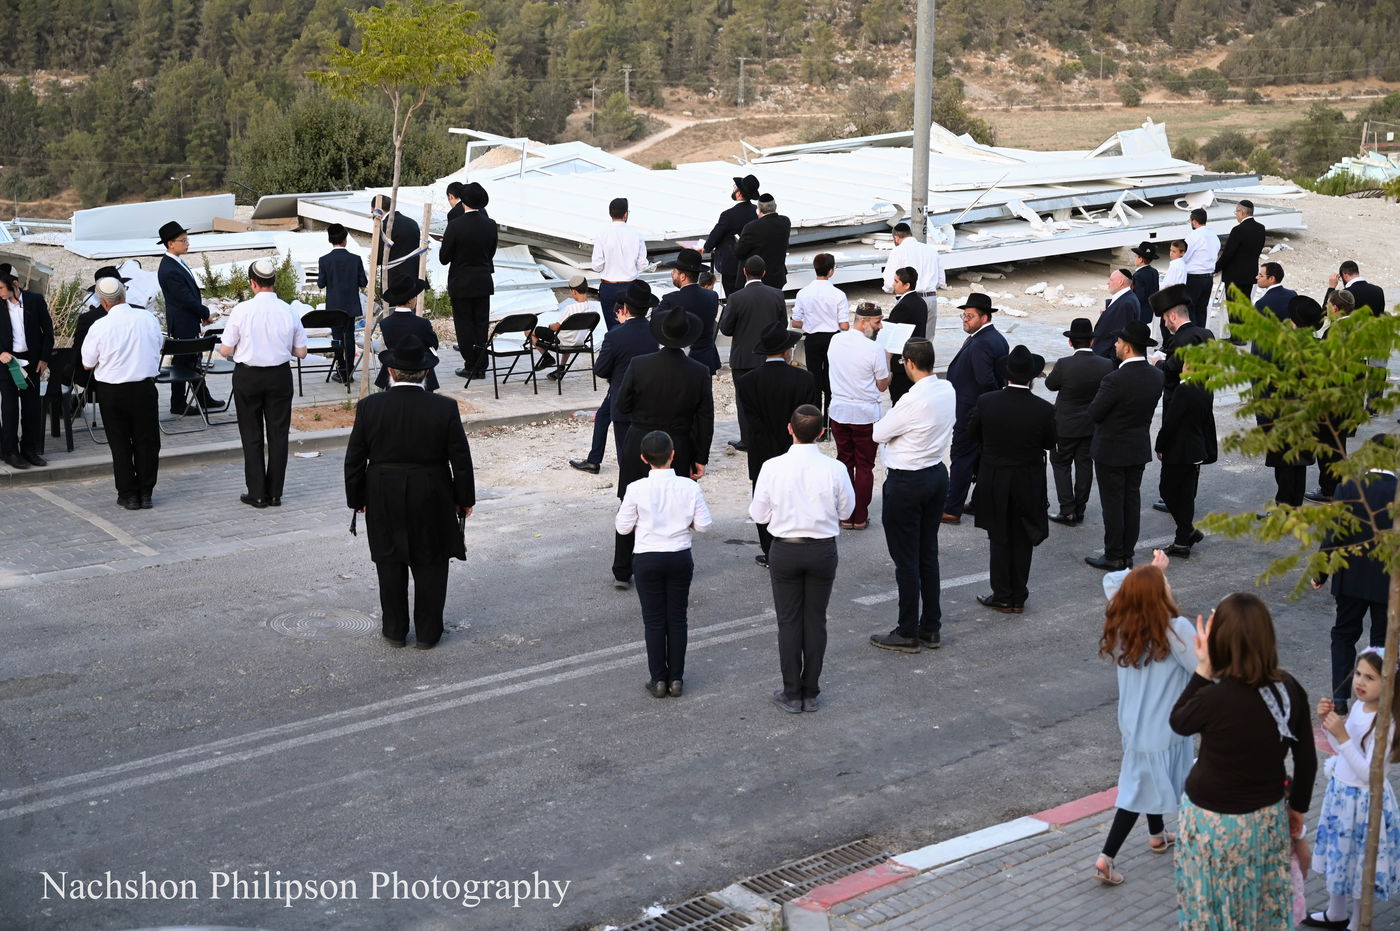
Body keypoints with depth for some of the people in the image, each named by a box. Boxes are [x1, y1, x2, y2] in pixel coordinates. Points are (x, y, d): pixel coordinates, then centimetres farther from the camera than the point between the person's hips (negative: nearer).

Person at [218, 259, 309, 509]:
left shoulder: (242, 310, -12)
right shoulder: (288, 311, -6)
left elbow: (225, 350, -8)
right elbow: (301, 352, 1)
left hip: (248, 376, -2)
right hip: (280, 376, 2)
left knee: (252, 436, 8)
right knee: (278, 434, 9)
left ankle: (257, 494, 11)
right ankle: (275, 494, 13)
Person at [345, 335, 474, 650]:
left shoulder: (370, 407, -9)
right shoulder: (445, 409, -12)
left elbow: (354, 460, -2)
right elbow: (461, 461, -6)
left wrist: (357, 499, 10)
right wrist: (465, 499, 6)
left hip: (384, 502, 1)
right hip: (432, 503, -1)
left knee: (390, 565, 14)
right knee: (431, 566, 11)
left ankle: (395, 630, 22)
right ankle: (427, 633, 17)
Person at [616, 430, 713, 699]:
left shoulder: (636, 489, -15)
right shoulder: (689, 487, -10)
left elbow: (623, 527, -6)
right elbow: (703, 525, -5)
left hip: (648, 560, -1)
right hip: (680, 558, 2)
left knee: (654, 619, 9)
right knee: (677, 618, 13)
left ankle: (658, 679, 13)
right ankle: (676, 678, 17)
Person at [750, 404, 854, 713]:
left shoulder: (772, 468, -14)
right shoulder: (835, 469, -13)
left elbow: (758, 514, -5)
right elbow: (846, 510, 1)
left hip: (785, 551, -1)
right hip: (823, 551, 1)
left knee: (789, 620, 10)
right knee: (816, 620, 13)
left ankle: (791, 694, 17)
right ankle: (810, 693, 20)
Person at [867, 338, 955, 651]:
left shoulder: (913, 402, -25)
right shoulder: (948, 390, -1)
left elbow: (878, 434, -12)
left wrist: (884, 420, 6)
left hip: (906, 482, -8)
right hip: (938, 473, 8)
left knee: (906, 560, 3)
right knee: (929, 554, 16)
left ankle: (907, 633, 12)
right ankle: (931, 628, 24)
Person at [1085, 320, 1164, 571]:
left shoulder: (1115, 380, -26)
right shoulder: (1156, 377, -3)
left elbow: (1094, 413, -17)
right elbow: (1146, 409, 7)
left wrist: (1097, 397, 1)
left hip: (1111, 451, -7)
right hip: (1139, 449, 7)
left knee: (1112, 503, 3)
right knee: (1132, 500, 15)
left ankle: (1113, 557, 11)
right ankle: (1127, 554, 24)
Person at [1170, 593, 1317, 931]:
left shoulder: (1214, 698, -28)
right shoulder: (1290, 689, -13)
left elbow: (1179, 722, -5)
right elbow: (1306, 759, -1)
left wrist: (1203, 669, -9)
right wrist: (1298, 806, 15)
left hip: (1213, 822, -4)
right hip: (1267, 818, 5)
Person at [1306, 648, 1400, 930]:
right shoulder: (1358, 706, -2)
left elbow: (1369, 775, -29)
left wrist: (1342, 736, -33)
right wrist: (1327, 724, -7)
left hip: (1364, 801, -8)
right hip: (1340, 791, 8)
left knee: (1360, 865, 10)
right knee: (1337, 856, 23)